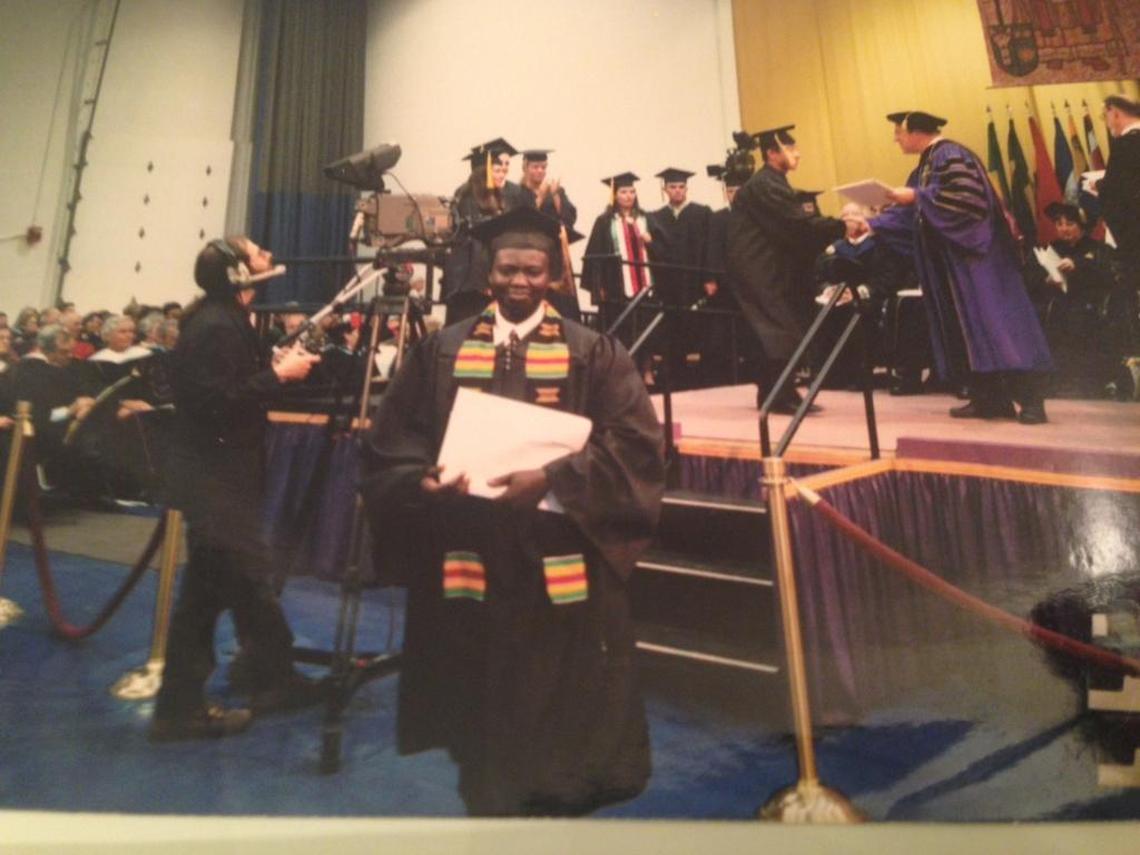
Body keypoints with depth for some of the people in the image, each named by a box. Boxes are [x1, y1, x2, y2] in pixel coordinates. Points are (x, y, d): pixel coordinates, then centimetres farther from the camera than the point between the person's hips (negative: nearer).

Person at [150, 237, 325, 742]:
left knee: (244, 581, 14)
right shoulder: (215, 328, -17)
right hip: (214, 477, -11)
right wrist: (278, 374, -18)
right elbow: (218, 403, -25)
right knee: (209, 590, -1)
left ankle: (274, 681, 24)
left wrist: (278, 366, 7)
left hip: (222, 473, 11)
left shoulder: (224, 320, 15)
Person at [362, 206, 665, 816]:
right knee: (481, 711, 15)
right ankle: (488, 807, 37)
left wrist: (552, 479, -20)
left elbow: (634, 444, -9)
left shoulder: (593, 354, 2)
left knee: (560, 709, 9)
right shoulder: (441, 352, 9)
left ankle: (556, 804, 32)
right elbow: (391, 444, 8)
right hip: (466, 563, 2)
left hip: (561, 572, -2)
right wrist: (425, 482, -13)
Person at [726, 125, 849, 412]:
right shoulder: (764, 185, -15)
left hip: (768, 266, 10)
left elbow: (797, 223, 12)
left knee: (779, 330, 11)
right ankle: (781, 396, -6)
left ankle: (772, 393, 18)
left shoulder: (774, 183, 18)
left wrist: (836, 225, 0)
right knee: (782, 330, -10)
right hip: (758, 267, -10)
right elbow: (799, 224, -21)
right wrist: (842, 226, -18)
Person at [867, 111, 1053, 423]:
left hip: (972, 255, -10)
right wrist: (872, 225, 12)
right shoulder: (925, 165, 18)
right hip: (949, 260, 10)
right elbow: (909, 212, 20)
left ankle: (1030, 399, -10)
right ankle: (988, 398, 10)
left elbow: (962, 196, -25)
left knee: (992, 322, -12)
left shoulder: (951, 155, -11)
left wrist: (917, 196, -20)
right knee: (964, 326, 7)